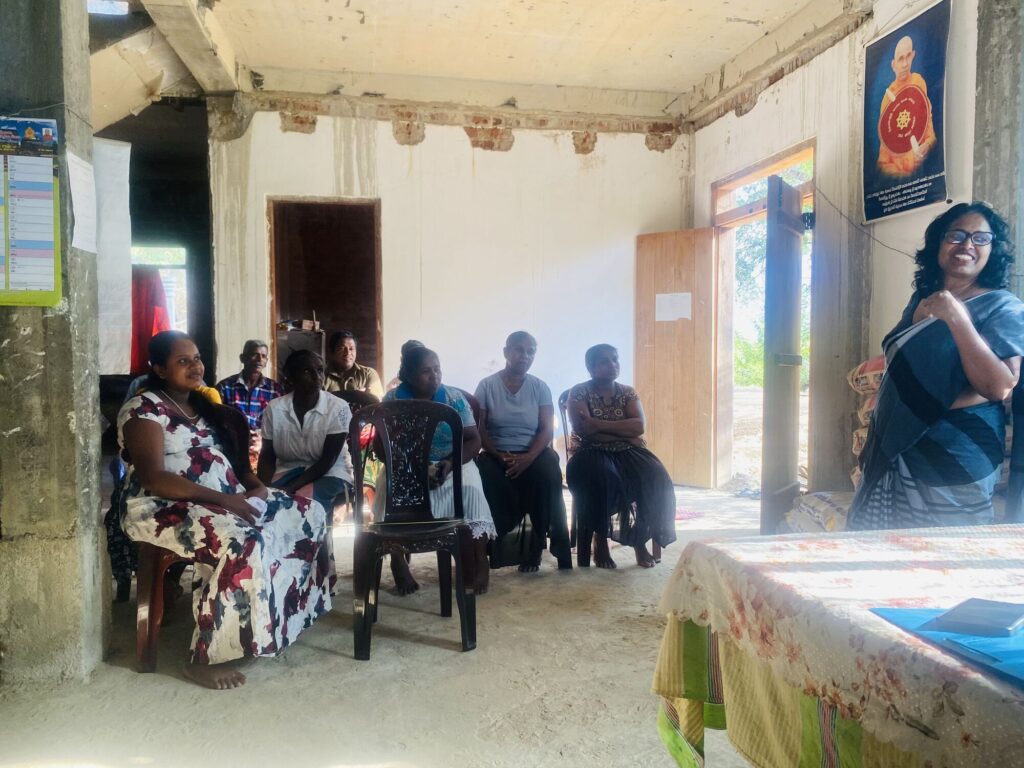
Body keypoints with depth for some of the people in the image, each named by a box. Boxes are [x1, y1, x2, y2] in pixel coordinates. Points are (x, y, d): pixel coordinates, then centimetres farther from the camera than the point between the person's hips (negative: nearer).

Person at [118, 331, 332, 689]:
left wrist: (255, 484, -1)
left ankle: (283, 616, 9)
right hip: (167, 509, -9)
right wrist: (220, 498, -26)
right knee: (241, 545, -36)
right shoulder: (143, 409, -9)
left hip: (227, 499, 9)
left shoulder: (203, 405, 18)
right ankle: (205, 658, -22)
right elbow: (153, 478, -21)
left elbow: (229, 457, 21)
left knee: (309, 513, -1)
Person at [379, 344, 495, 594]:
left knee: (470, 487, -29)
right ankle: (398, 560, -18)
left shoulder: (454, 397, -4)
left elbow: (473, 439, -6)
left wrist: (450, 463, -23)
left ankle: (479, 559, -21)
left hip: (451, 464, 0)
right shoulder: (393, 400, -5)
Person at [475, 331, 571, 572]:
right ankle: (497, 540, -12)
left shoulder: (540, 387, 6)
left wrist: (528, 457, -21)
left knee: (549, 475, -31)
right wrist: (500, 456, -19)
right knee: (489, 480, -34)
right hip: (496, 454, -1)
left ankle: (537, 542, -12)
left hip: (533, 453, 1)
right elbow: (479, 429, -3)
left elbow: (546, 429, -3)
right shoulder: (487, 385, 2)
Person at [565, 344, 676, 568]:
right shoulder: (579, 392, -2)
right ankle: (600, 539, -19)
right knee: (599, 477, -38)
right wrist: (625, 434, -12)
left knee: (655, 478, -25)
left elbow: (639, 426, -8)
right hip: (593, 453, -3)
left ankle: (640, 540, -10)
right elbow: (584, 431, -16)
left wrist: (599, 424, -17)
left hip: (627, 452, 4)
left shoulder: (628, 392, 9)